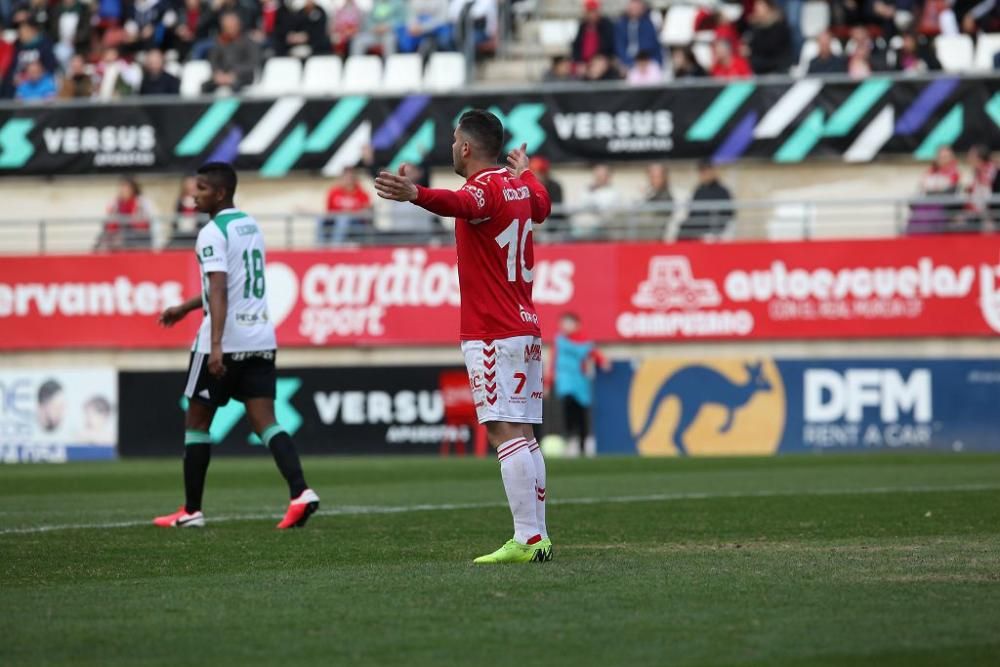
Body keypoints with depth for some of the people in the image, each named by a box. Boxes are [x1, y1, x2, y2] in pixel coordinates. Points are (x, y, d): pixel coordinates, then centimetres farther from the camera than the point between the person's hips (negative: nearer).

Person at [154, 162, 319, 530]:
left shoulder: (212, 233, -11)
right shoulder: (251, 226, 16)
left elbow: (219, 291, -23)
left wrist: (216, 345, -30)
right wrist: (186, 308, 35)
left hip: (224, 343, -7)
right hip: (260, 339, 7)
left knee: (196, 421, 9)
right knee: (265, 422, 0)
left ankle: (191, 510, 15)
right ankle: (300, 492, -21)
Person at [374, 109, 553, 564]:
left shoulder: (485, 188, -13)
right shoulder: (519, 187, 14)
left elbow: (459, 203, -39)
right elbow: (541, 206, 39)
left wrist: (416, 195, -58)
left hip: (492, 335, -9)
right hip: (525, 328, 9)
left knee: (505, 431, -13)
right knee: (522, 434, 10)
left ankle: (528, 539, -19)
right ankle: (536, 537, 11)